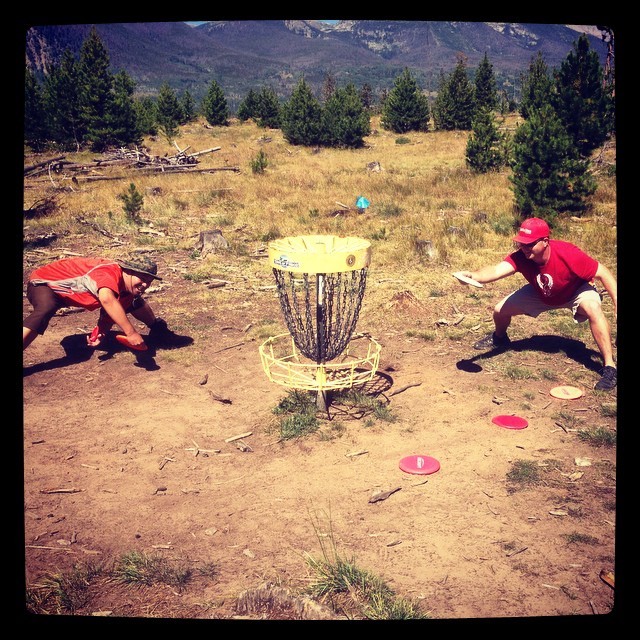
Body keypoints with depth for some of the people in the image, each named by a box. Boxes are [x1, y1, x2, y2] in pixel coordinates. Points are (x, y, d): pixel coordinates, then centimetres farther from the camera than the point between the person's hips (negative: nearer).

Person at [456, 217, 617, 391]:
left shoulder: (567, 254, -39)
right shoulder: (520, 257, -32)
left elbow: (603, 273, -28)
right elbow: (497, 270, -50)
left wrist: (616, 302, -30)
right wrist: (473, 276, -70)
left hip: (575, 291, -3)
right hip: (541, 294, 3)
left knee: (593, 308, -35)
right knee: (500, 310, -3)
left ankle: (609, 367, -24)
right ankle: (499, 338, 37)